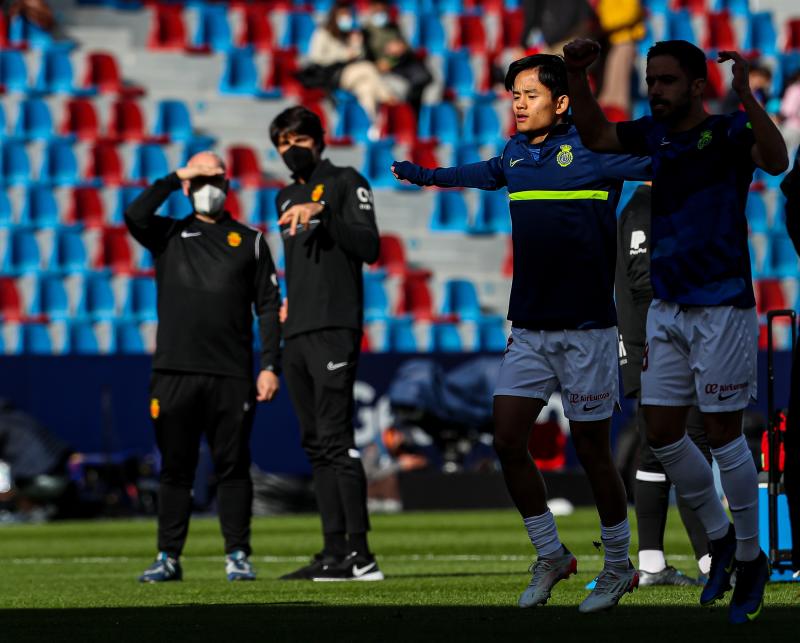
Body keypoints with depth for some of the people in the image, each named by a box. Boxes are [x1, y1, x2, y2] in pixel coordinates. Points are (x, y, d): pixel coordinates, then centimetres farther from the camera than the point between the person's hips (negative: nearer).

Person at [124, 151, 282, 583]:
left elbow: (269, 306, 8)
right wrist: (174, 178, -3)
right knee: (175, 467, 3)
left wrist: (270, 366, -1)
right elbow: (135, 217, -9)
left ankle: (237, 556, 3)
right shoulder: (168, 235, 13)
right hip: (174, 372, 1)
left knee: (233, 466, -1)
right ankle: (168, 558, 6)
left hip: (232, 376, -1)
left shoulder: (250, 241, 12)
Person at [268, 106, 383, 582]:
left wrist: (323, 213, -20)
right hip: (297, 334, 8)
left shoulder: (345, 183, 1)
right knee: (316, 444, 6)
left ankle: (360, 554, -18)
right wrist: (291, 303, 15)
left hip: (335, 328, -8)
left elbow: (370, 248, -12)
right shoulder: (287, 198, 23)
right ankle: (335, 552, 8)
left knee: (337, 439, -15)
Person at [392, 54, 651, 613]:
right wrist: (422, 175, 48)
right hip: (529, 329, 6)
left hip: (585, 329, -6)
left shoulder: (593, 147, -8)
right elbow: (478, 173, 33)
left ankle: (619, 567, 16)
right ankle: (551, 556, 17)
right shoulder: (515, 154, 10)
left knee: (593, 452, 0)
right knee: (509, 442, 1)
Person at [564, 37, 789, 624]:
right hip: (668, 307, 7)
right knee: (663, 433, 7)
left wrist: (745, 93, -44)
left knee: (723, 434, -2)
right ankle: (720, 539, 24)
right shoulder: (655, 135, 6)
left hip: (722, 307, -7)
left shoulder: (729, 131, -12)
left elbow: (776, 160, -30)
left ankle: (751, 557, 12)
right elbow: (595, 135, 14)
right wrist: (578, 76, -2)